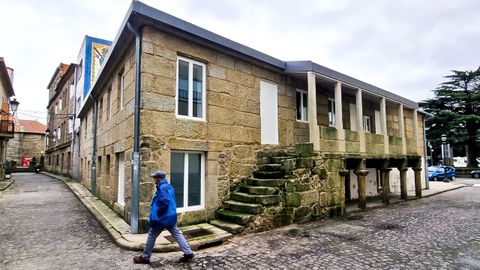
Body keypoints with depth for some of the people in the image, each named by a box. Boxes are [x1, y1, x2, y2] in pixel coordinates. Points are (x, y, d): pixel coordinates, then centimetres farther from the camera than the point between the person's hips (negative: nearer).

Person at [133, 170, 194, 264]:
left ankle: (145, 257, 22)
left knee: (151, 236, 8)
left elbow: (164, 203, -26)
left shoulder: (162, 188, -19)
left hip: (162, 218, -9)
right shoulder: (169, 186, 11)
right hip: (170, 216, 9)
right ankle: (188, 253, 9)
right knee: (177, 234, 10)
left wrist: (156, 214, -15)